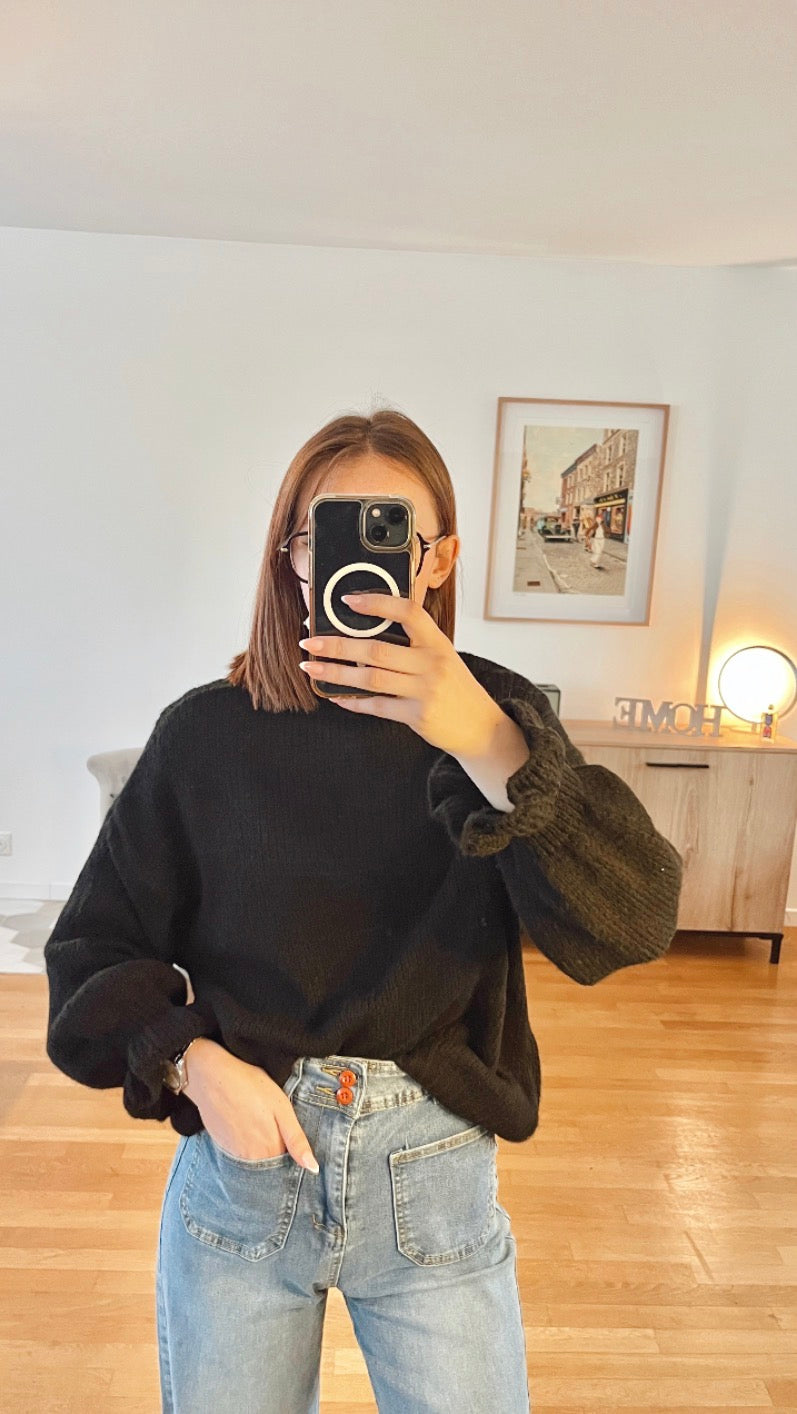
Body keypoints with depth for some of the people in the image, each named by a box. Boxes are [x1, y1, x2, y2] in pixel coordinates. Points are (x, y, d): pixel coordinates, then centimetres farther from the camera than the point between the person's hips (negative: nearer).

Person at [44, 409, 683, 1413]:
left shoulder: (498, 718, -8)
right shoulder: (208, 732, -8)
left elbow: (628, 925, -22)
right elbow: (95, 943, 1)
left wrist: (486, 748, -36)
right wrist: (191, 1060, -16)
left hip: (435, 1171, 0)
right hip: (238, 1153, 1)